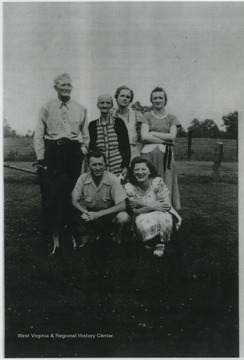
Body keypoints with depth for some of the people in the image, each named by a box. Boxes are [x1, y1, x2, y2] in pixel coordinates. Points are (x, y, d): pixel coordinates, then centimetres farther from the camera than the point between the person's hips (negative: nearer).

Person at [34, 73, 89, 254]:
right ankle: (53, 234, 3)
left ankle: (64, 229, 21)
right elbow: (39, 135, 2)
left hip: (73, 152, 2)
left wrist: (83, 150, 3)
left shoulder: (81, 109, 9)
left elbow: (85, 135, 16)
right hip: (52, 152, -1)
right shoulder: (47, 108, 4)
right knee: (50, 194, -6)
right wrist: (41, 158, -4)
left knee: (69, 193, 5)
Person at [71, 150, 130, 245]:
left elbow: (122, 206, -20)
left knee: (123, 217, -32)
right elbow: (74, 200, -4)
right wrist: (84, 212, -27)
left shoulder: (112, 179, -15)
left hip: (107, 214, -1)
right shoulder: (83, 178, -9)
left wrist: (98, 214, -28)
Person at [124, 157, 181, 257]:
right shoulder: (129, 187, -12)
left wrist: (142, 203, -22)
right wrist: (152, 206, -31)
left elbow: (166, 205, -21)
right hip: (144, 220, 1)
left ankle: (160, 243, -6)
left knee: (163, 219, -34)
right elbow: (135, 211, -14)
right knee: (140, 220, -32)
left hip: (162, 216, -1)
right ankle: (151, 243, -2)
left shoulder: (157, 182, -16)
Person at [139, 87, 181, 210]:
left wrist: (153, 133, -4)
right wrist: (165, 140, -5)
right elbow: (144, 136, -4)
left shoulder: (171, 118, 13)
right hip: (148, 154, -1)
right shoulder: (147, 116, 10)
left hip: (165, 155, 1)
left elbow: (172, 136, -2)